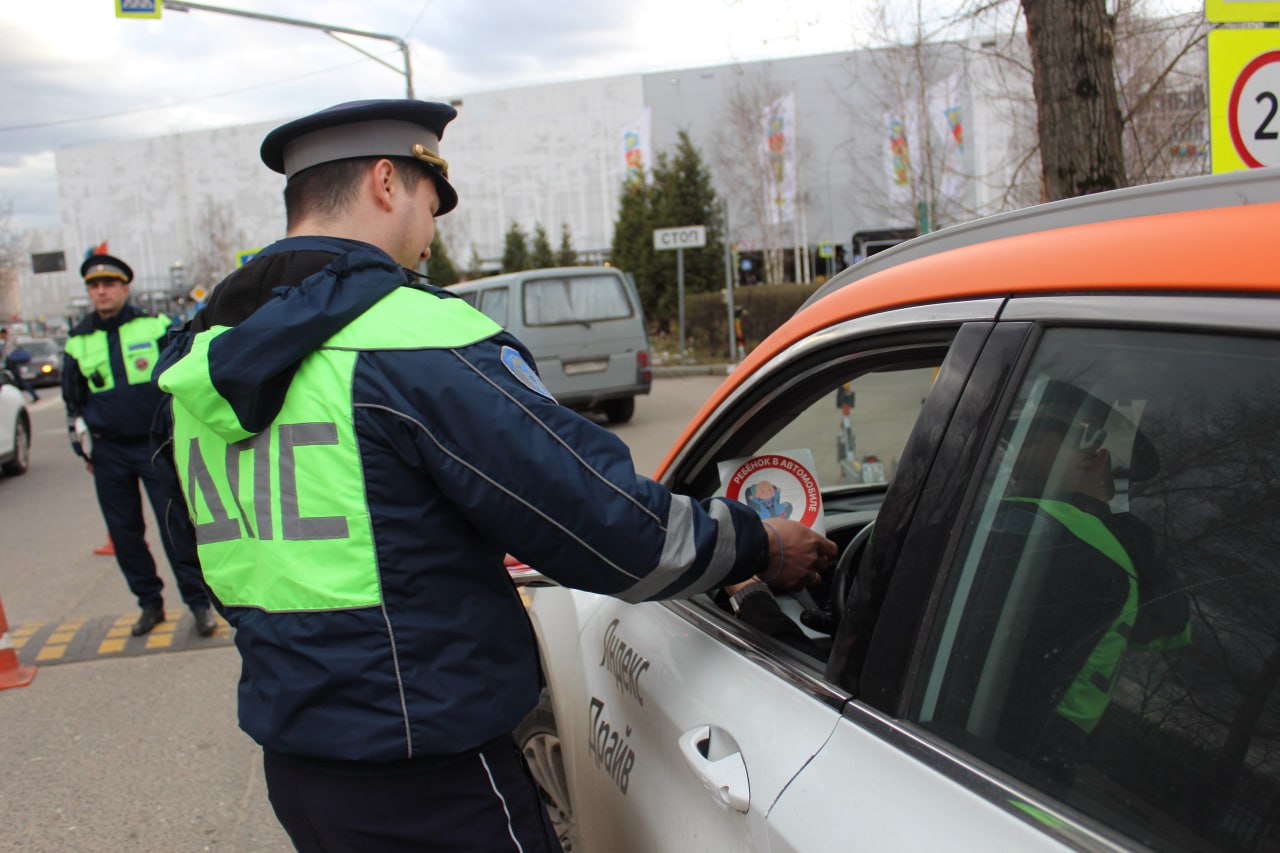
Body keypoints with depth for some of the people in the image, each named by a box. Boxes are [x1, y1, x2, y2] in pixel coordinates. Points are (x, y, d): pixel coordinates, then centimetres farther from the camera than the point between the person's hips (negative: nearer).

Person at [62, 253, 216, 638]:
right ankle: (149, 603, 21)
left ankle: (198, 603, 5)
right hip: (108, 452, 3)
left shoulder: (155, 327, -1)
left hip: (156, 444, -3)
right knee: (124, 532, 8)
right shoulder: (78, 342, 7)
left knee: (176, 526, -4)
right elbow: (73, 401, 17)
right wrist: (84, 448, 15)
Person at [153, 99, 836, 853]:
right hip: (427, 780, -8)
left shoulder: (201, 360, 6)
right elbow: (603, 522, -20)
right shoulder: (416, 337, -20)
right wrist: (760, 545, -4)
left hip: (292, 762, 8)